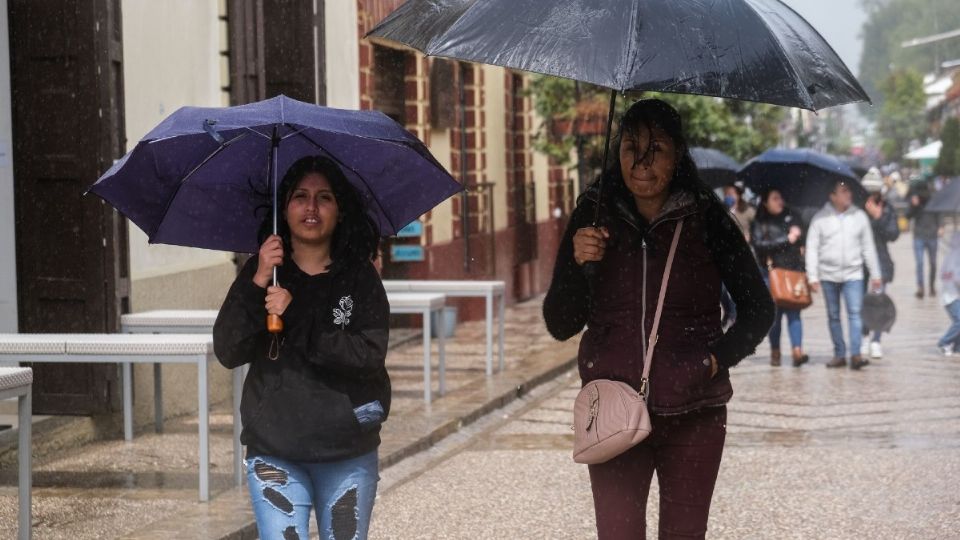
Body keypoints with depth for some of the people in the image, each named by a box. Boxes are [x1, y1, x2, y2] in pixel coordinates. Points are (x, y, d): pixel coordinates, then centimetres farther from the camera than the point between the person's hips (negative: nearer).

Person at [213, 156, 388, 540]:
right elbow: (227, 353, -6)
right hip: (275, 453, 0)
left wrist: (297, 317, -17)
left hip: (348, 454, 0)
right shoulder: (261, 272, 3)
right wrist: (257, 285, -17)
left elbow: (370, 356, -12)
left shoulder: (359, 277, 0)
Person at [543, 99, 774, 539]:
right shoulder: (594, 216, -1)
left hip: (693, 414, 0)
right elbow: (560, 326, 0)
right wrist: (578, 265, -15)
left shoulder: (706, 218, -3)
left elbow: (759, 309, 7)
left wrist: (719, 358, -8)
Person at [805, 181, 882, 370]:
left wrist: (875, 274, 8)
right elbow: (812, 248, -1)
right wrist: (813, 276, -7)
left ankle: (856, 354, -15)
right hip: (828, 274, 0)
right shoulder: (820, 218, -2)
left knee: (855, 313, -12)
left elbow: (868, 247, 8)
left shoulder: (859, 216, 3)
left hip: (853, 274, 0)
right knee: (833, 316, 8)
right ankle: (839, 354, 16)